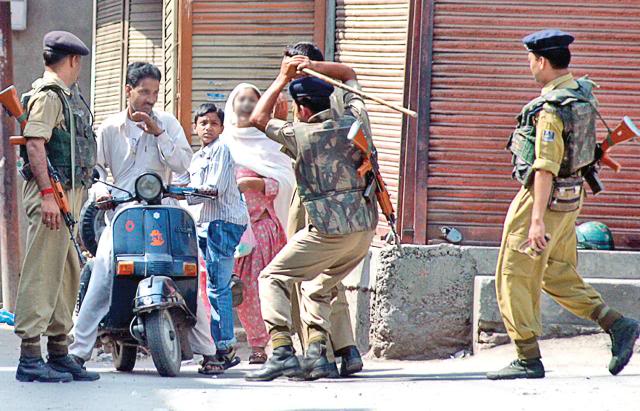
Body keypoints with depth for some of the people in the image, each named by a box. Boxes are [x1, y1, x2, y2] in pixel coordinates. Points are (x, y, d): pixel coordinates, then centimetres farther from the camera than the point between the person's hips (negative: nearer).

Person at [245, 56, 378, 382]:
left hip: (329, 231, -6)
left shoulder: (300, 134, -5)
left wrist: (283, 79, 17)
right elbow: (348, 75, 24)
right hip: (365, 229, 6)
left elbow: (259, 118, 13)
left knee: (273, 278, 4)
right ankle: (316, 353, 4)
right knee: (320, 289, 22)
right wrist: (313, 67, 12)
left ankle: (282, 351, -12)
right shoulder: (354, 121, 6)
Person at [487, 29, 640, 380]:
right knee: (558, 276, 17)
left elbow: (547, 167, -26)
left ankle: (528, 360, 1)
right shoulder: (583, 92, 8)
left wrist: (537, 219, -28)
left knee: (514, 277, 0)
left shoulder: (551, 108, -21)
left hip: (545, 197, -9)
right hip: (571, 196, 9)